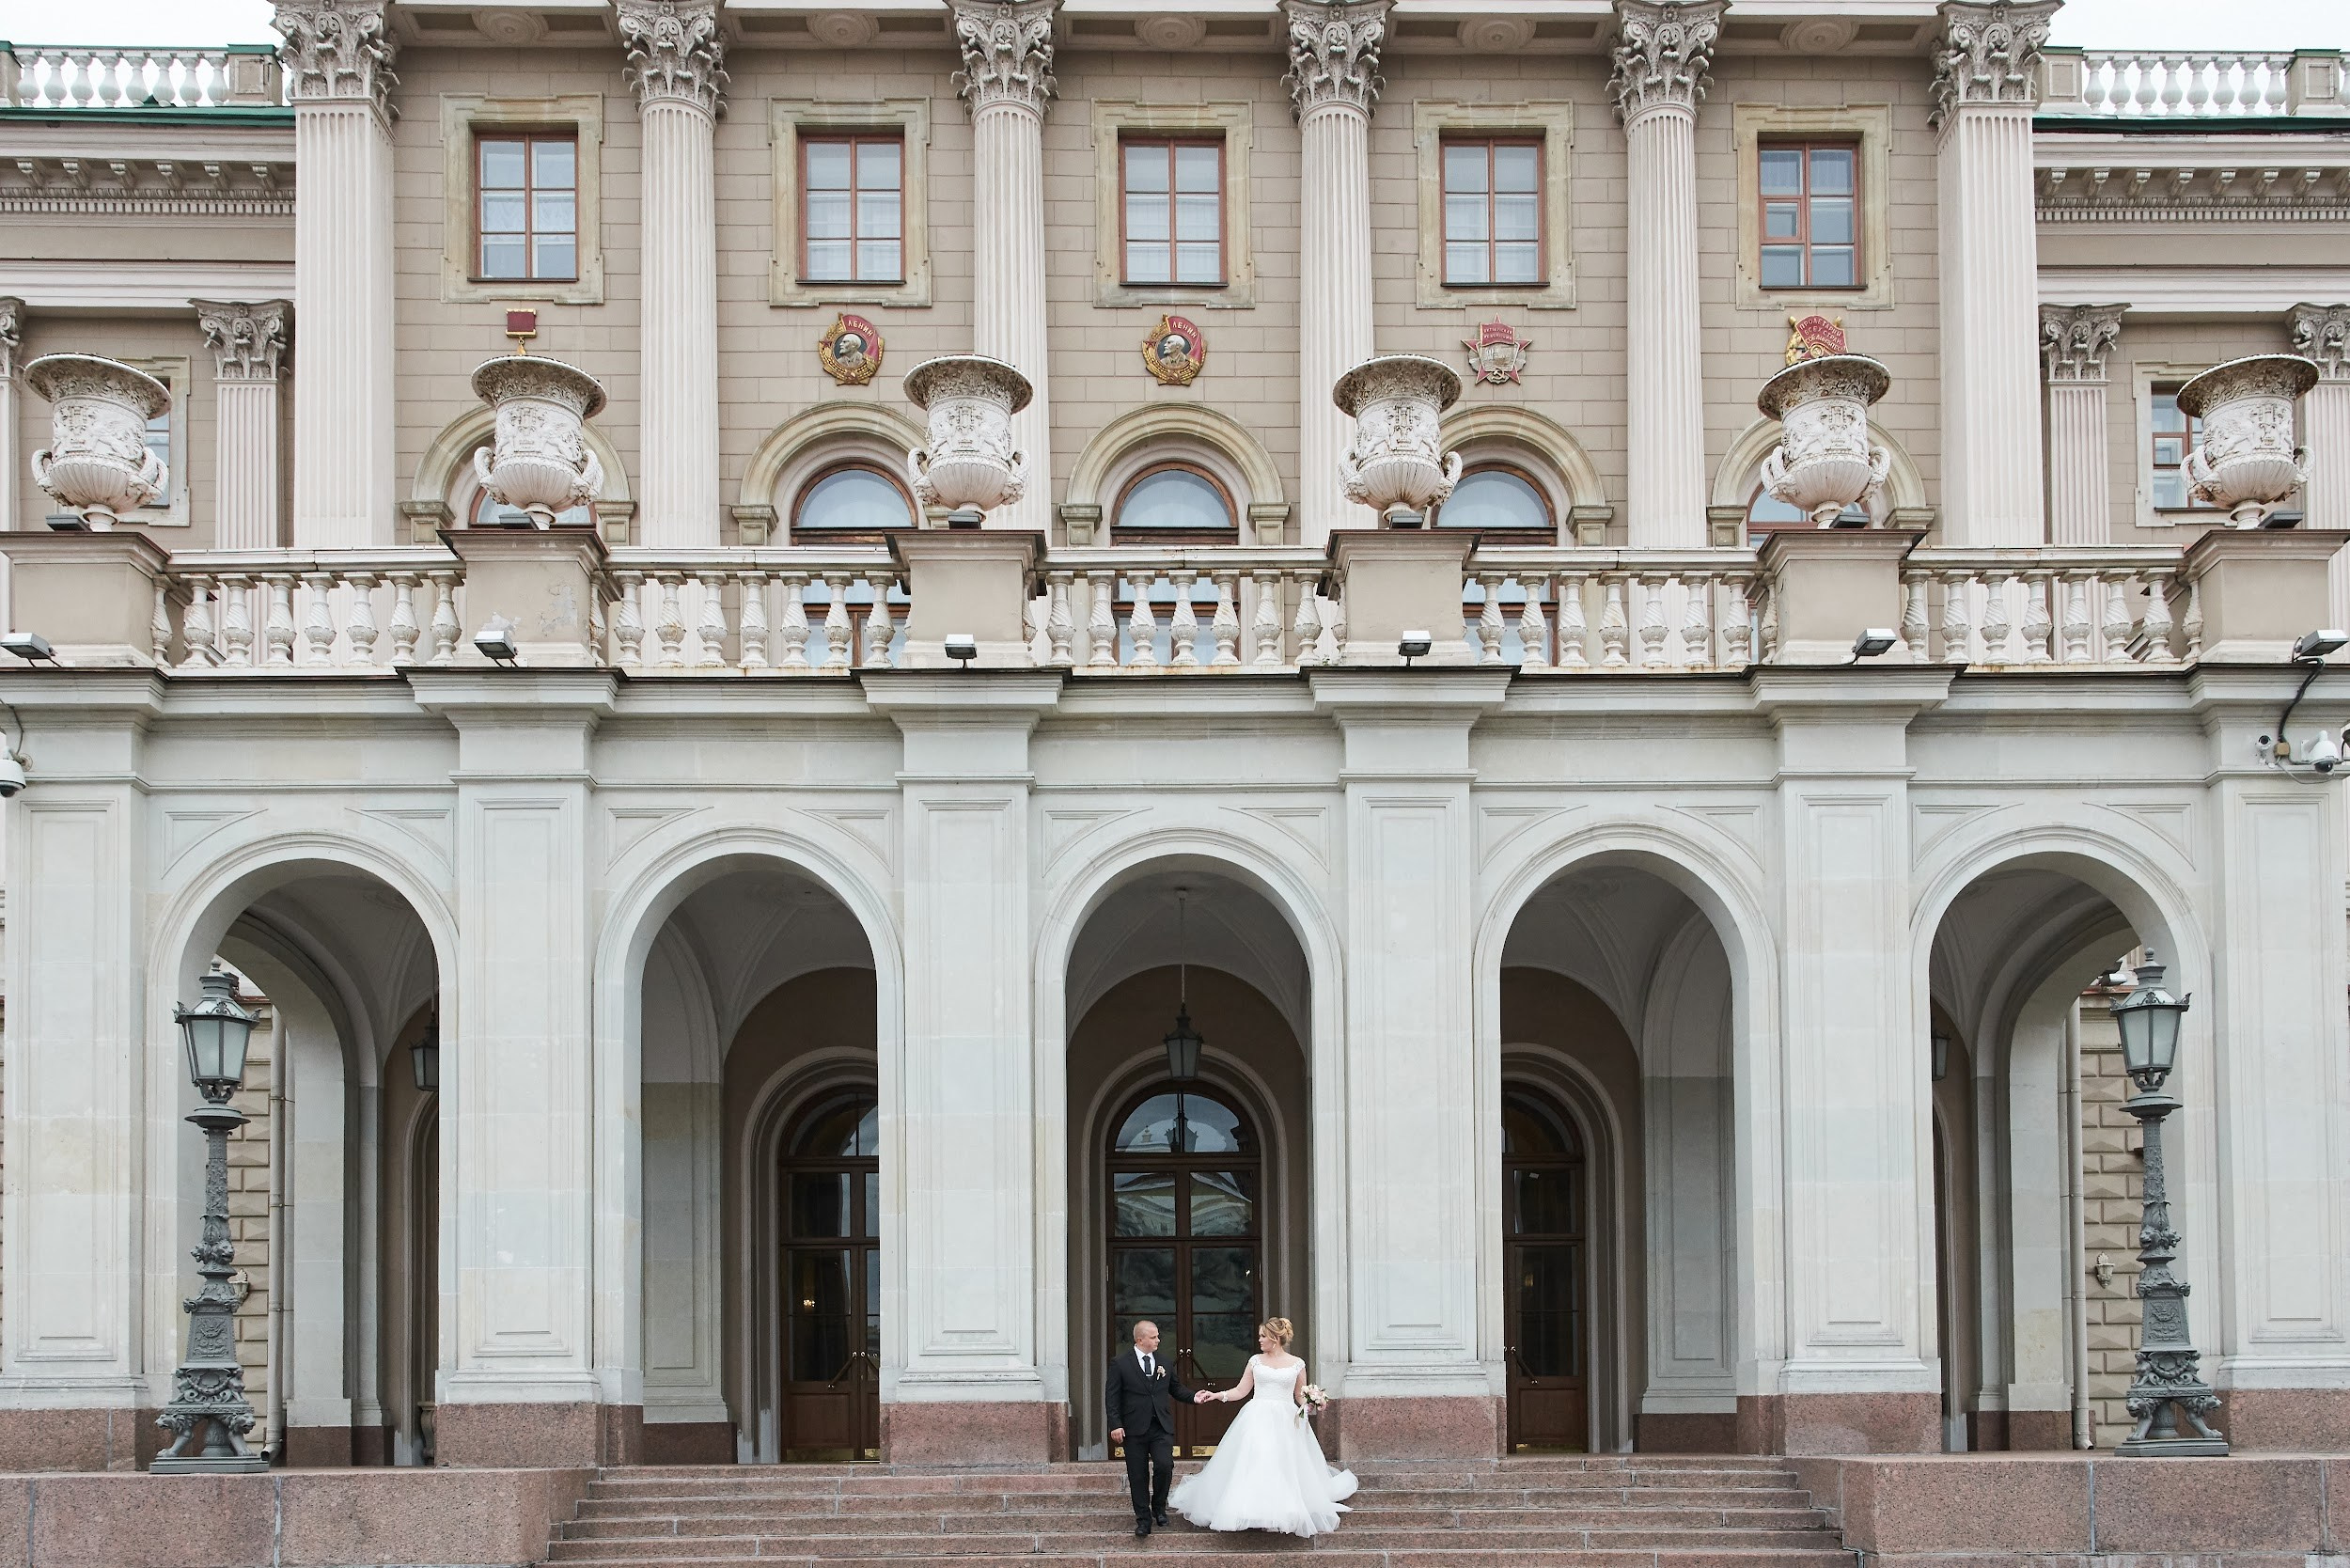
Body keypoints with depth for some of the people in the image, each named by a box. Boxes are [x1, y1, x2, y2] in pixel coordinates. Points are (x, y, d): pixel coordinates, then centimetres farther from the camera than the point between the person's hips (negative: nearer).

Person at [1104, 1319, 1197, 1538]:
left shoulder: (1164, 1362, 11)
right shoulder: (1120, 1363, -1)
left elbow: (1176, 1388, 20)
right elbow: (1112, 1396, -2)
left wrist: (1193, 1396, 1)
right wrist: (1115, 1424, -10)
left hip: (1161, 1427, 2)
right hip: (1134, 1429, -2)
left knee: (1164, 1466, -15)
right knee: (1138, 1476, 2)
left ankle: (1159, 1507, 10)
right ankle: (1143, 1519, 12)